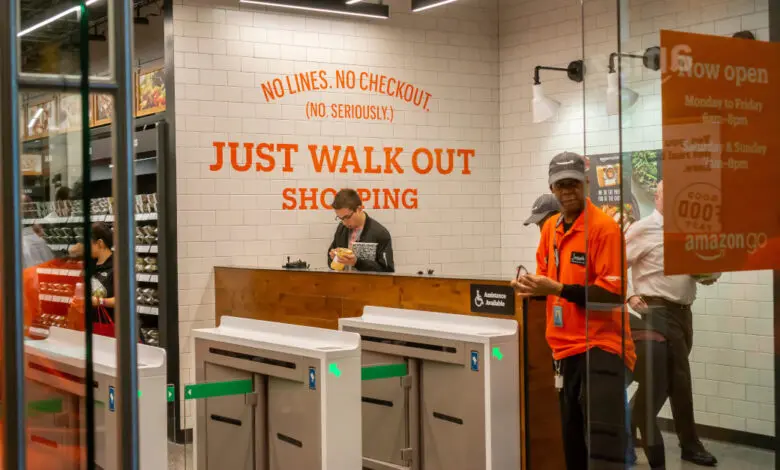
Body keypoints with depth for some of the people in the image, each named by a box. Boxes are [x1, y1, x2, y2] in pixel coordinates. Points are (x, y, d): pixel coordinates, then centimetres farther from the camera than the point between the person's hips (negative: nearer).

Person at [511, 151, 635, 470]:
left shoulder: (604, 227, -13)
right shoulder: (550, 229, 10)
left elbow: (612, 295, -18)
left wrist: (558, 289, -21)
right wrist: (533, 287, 1)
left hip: (601, 347, -8)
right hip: (566, 348, 8)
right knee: (573, 444, 18)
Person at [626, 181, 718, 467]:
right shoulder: (644, 229, -9)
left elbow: (698, 269, 18)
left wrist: (709, 275, -4)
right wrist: (630, 296, -16)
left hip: (683, 312, 7)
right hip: (660, 312, -7)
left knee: (660, 379, 10)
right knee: (678, 380, -5)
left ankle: (630, 431, 20)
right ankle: (690, 445, 7)